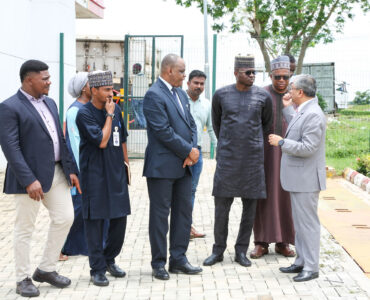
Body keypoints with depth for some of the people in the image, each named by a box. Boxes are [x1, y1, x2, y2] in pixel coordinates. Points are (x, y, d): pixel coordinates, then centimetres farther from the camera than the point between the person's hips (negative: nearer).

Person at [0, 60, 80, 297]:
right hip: (30, 176, -7)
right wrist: (29, 180, -23)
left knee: (65, 218, 8)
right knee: (25, 229, 3)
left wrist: (71, 169, 8)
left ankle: (46, 269, 23)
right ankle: (23, 279, 17)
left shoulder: (50, 103, 12)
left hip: (56, 172, 8)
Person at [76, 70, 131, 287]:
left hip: (117, 172, 6)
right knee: (95, 221, -1)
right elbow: (101, 141, -19)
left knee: (120, 218, 8)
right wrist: (109, 115, -14)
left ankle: (109, 259, 27)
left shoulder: (116, 109, 8)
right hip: (95, 175, -6)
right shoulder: (84, 114, -11)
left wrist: (126, 162, 18)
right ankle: (98, 269, 8)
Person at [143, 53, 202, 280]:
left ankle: (178, 259, 21)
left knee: (184, 212, 11)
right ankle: (159, 263, 11)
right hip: (162, 166, -8)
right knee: (160, 214, 2)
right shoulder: (154, 95, -13)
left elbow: (191, 124, 15)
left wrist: (193, 149, -3)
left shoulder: (181, 94, 14)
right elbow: (163, 131, -19)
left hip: (184, 165, 8)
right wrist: (188, 151, -13)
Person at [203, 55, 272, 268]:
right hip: (227, 158, -1)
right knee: (221, 205, 0)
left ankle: (241, 251, 16)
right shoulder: (221, 95, 1)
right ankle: (218, 251, 13)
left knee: (250, 206, 4)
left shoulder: (263, 96, 2)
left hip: (253, 158, 1)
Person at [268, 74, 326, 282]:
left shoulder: (313, 115, -20)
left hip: (306, 179, -11)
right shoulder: (303, 112, 11)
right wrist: (288, 108, 23)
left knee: (308, 222, -3)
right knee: (300, 223, 16)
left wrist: (281, 142, -16)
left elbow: (308, 147, -25)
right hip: (298, 178, 11)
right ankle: (302, 262, 26)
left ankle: (311, 267, 4)